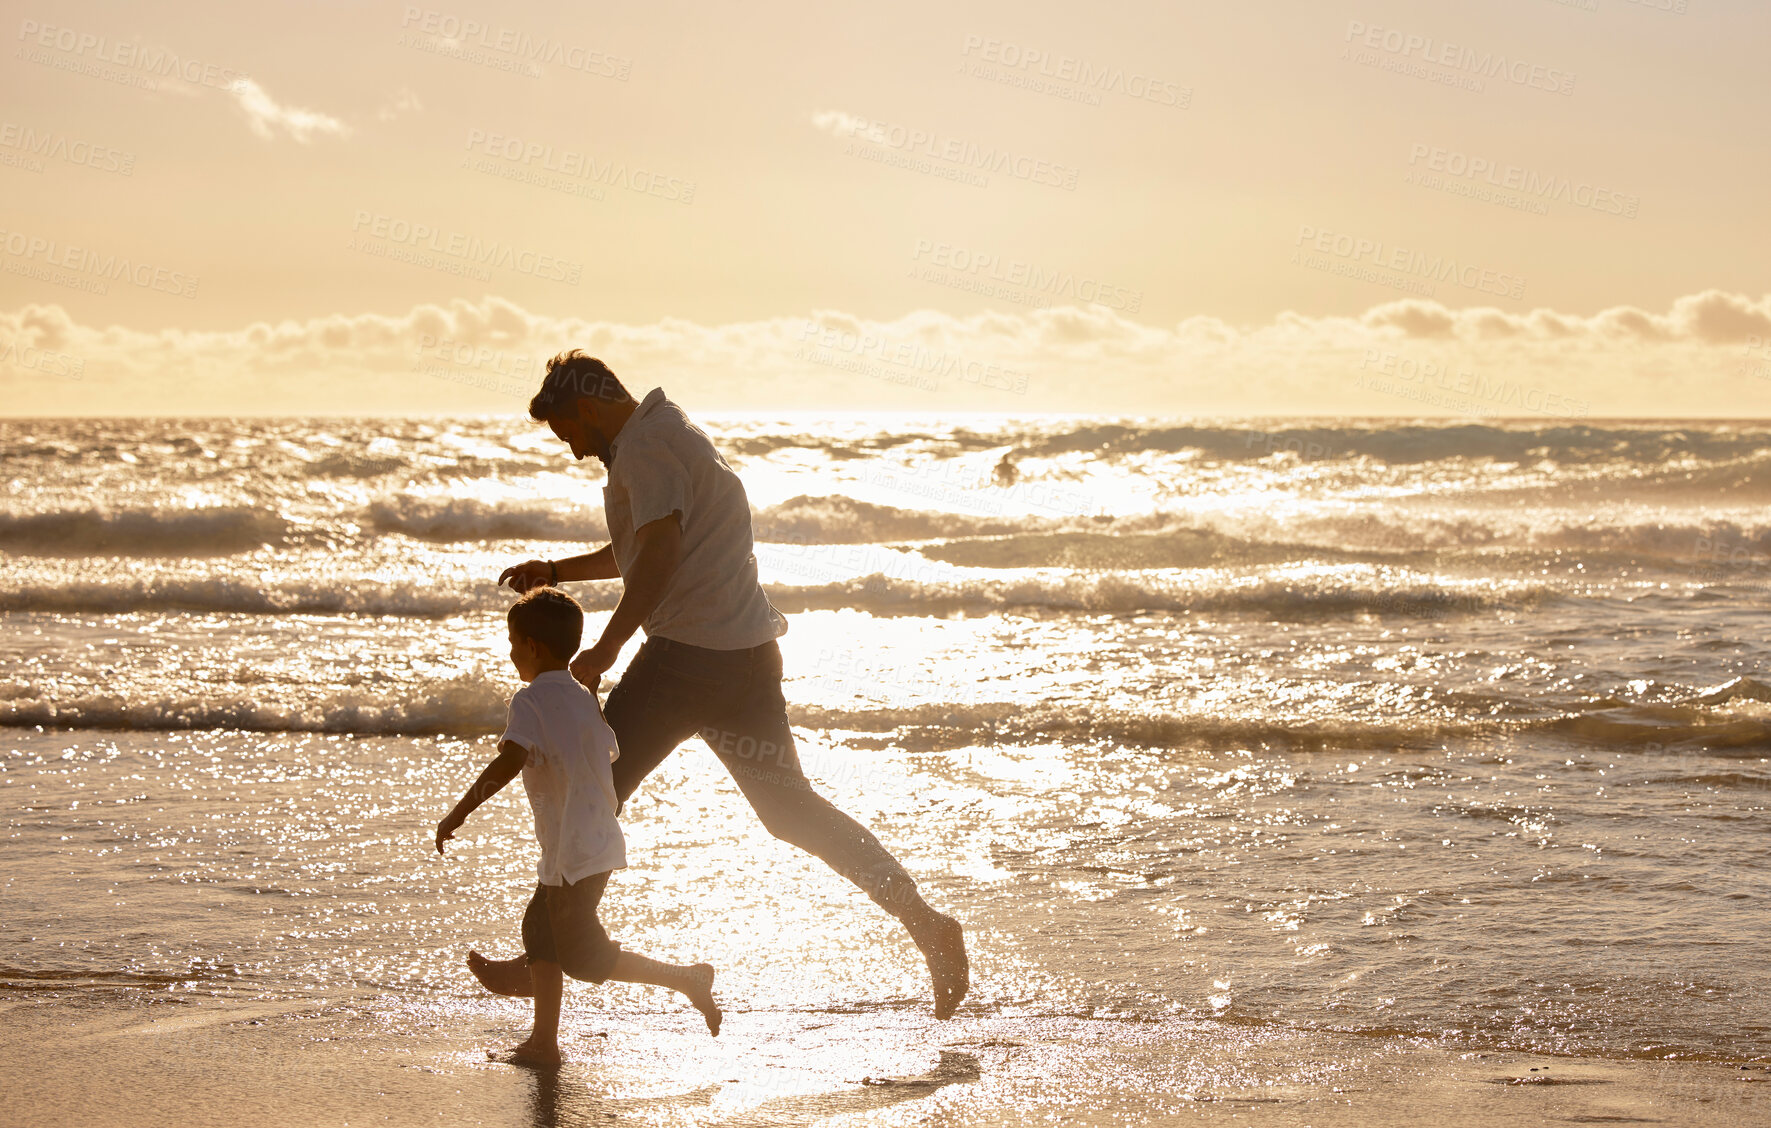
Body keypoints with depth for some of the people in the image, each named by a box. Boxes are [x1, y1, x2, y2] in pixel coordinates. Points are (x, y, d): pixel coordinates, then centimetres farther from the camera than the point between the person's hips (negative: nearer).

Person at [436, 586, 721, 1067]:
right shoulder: (585, 699, 11)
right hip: (601, 839, 9)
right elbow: (611, 753, 19)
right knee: (541, 924, 19)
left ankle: (685, 978, -7)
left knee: (582, 954, -1)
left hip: (573, 851, -9)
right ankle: (544, 1039, 24)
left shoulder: (529, 701, -13)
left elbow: (509, 761, -26)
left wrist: (459, 813, -25)